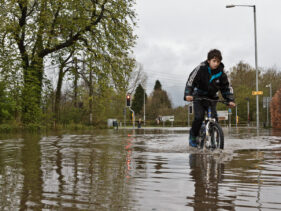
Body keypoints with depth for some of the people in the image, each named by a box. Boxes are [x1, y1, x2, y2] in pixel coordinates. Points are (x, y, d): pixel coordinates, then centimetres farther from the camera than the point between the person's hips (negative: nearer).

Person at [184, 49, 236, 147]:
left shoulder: (221, 73, -8)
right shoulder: (201, 68, -18)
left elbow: (227, 87, 0)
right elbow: (191, 81, -23)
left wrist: (230, 100, -12)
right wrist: (188, 94, -37)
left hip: (212, 97, 3)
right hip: (199, 96, -3)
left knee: (214, 118, -13)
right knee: (199, 117, -18)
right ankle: (193, 136, 2)